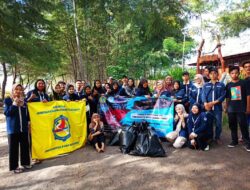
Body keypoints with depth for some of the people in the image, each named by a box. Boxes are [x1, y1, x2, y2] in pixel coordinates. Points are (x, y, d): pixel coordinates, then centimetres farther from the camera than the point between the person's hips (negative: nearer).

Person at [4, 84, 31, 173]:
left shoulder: (23, 100, 8)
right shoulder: (7, 100, -2)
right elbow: (6, 113, -8)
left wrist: (28, 123, 8)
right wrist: (14, 104, -18)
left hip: (24, 128, 4)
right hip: (13, 129, -4)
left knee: (25, 146, 11)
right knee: (13, 148, 3)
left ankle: (25, 162, 25)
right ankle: (14, 166, 14)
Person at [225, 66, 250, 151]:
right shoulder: (228, 85, 7)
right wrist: (226, 107, 10)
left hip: (241, 109, -3)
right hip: (231, 109, 4)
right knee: (232, 126, 11)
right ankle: (234, 141, 24)